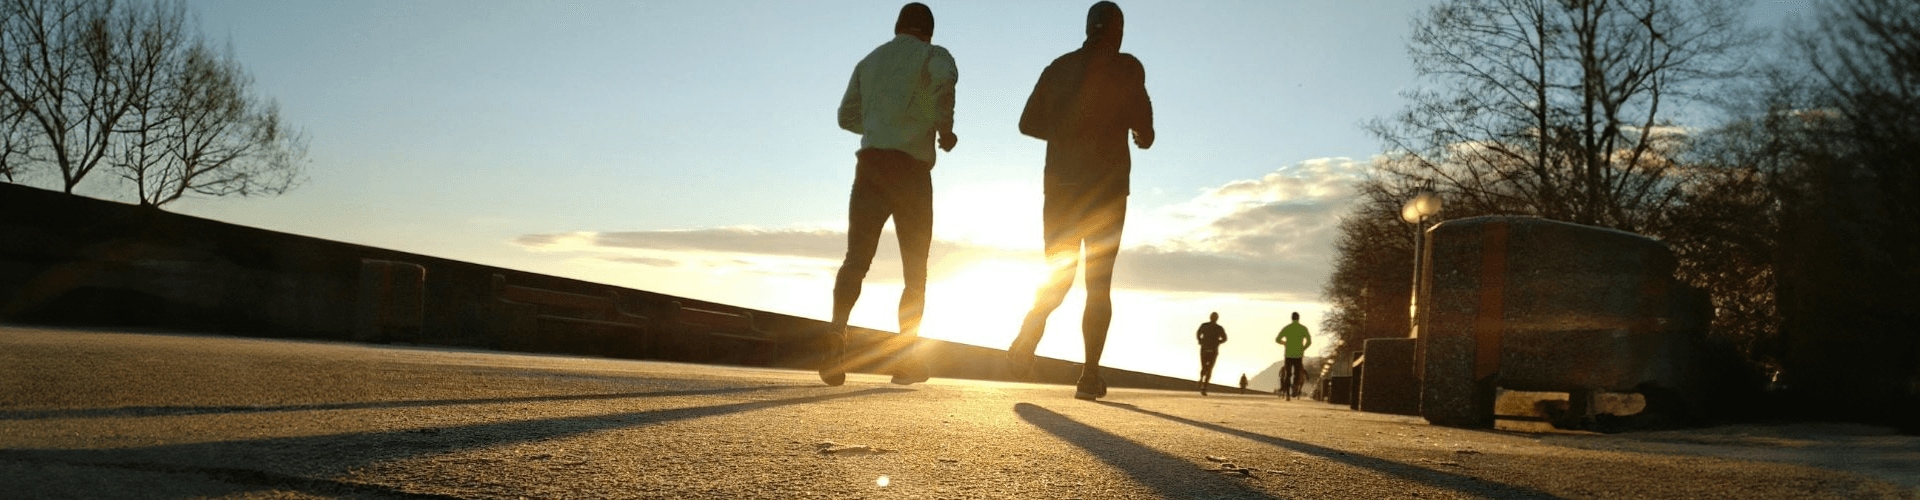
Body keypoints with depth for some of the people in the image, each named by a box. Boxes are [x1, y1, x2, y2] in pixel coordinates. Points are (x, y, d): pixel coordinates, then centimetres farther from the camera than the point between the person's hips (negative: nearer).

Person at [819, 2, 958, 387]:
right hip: (910, 168, -3)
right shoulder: (932, 54, 5)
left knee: (855, 260, -4)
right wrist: (945, 127, -9)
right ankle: (905, 357, 3)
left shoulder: (870, 61, 22)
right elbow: (946, 78, -21)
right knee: (916, 270, 8)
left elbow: (847, 116, 28)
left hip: (870, 163, 4)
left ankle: (836, 336, -28)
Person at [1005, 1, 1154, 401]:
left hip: (1061, 184, 3)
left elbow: (1029, 123, 11)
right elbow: (1140, 118, -13)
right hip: (1106, 187, -3)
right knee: (1099, 282, 4)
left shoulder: (1059, 67, 11)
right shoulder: (1126, 67, -2)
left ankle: (1026, 338, -14)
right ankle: (1090, 375, -3)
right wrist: (1144, 136, 9)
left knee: (1058, 277, 13)